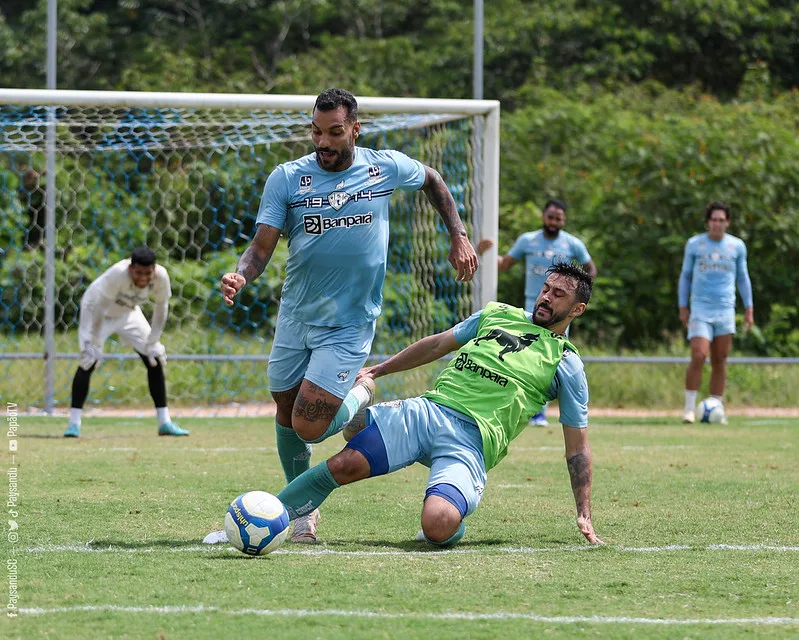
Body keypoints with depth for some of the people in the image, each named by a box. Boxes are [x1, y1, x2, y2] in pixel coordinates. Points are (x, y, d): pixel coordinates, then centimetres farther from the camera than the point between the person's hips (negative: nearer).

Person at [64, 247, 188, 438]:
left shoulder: (161, 276, -26)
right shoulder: (118, 274, -39)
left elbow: (161, 308, -11)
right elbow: (99, 307, -34)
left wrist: (153, 342, -13)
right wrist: (94, 344, -32)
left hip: (128, 312, 5)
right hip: (96, 308, -5)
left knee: (155, 359, -1)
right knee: (89, 361, -21)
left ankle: (164, 422, 7)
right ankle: (74, 423, -15)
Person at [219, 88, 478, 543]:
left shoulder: (386, 168, -5)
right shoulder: (287, 179, -7)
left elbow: (432, 181, 17)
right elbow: (263, 245, -9)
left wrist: (460, 236, 12)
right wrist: (240, 276, -30)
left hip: (350, 323, -3)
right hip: (295, 317, 3)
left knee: (309, 428, -13)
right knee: (286, 415, 12)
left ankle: (361, 398, 18)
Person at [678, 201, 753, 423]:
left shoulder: (737, 246, 7)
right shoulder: (694, 244, 3)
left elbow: (743, 277, 16)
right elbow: (685, 275, 11)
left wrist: (749, 308, 11)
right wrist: (682, 307, 7)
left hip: (725, 311, 2)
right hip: (700, 310, -2)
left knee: (720, 362, 3)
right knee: (698, 356, -15)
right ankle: (689, 407, -8)